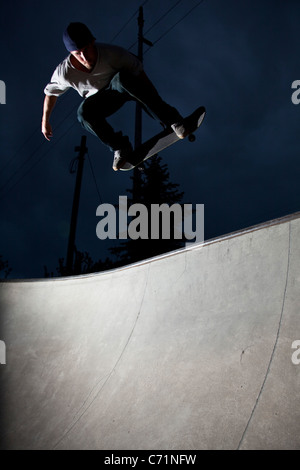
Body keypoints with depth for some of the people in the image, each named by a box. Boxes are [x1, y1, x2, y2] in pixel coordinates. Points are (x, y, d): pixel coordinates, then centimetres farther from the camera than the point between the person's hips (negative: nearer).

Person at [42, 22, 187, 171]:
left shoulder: (111, 53, -30)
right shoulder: (63, 73, -24)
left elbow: (139, 72, -18)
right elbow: (50, 93, -4)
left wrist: (155, 101, -16)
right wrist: (45, 122, 4)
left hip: (124, 86, -2)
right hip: (102, 99, 2)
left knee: (122, 78, -39)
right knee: (84, 113, -32)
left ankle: (172, 119, -37)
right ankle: (120, 148, -12)